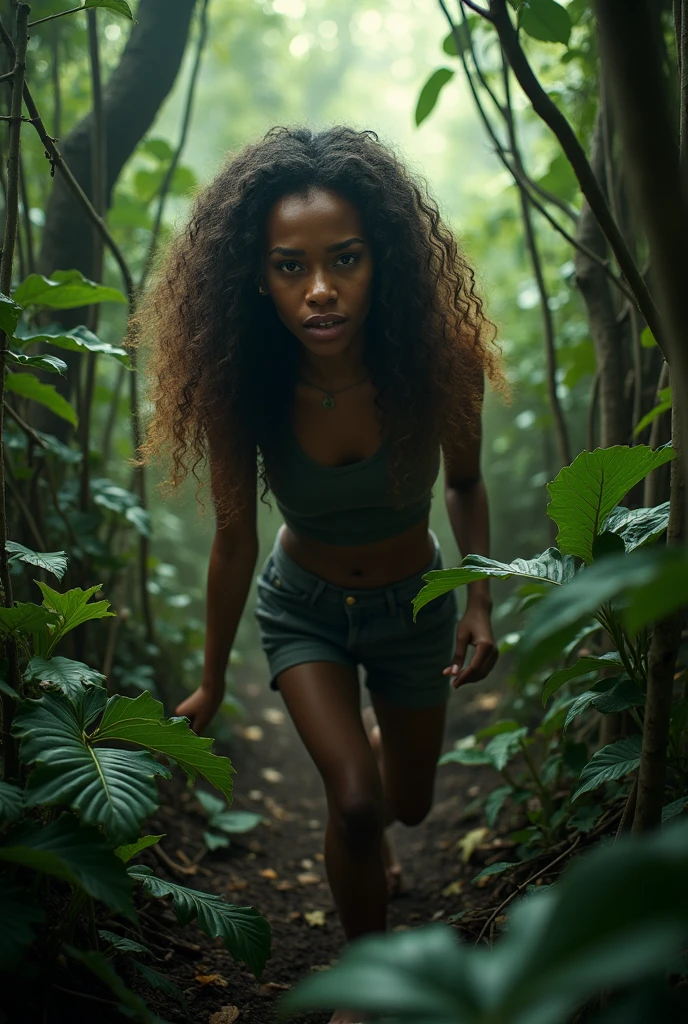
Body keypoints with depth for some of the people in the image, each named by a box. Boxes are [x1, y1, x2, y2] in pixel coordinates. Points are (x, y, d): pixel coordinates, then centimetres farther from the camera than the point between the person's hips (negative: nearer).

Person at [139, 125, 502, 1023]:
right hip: (303, 604, -1)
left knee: (407, 806, 20)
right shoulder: (242, 387, -26)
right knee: (355, 801, -17)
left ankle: (376, 730, 58)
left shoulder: (436, 363, -27)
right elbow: (235, 538, -13)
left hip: (414, 603, 1)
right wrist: (212, 682, -2)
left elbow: (466, 484, -7)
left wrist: (481, 600, -18)